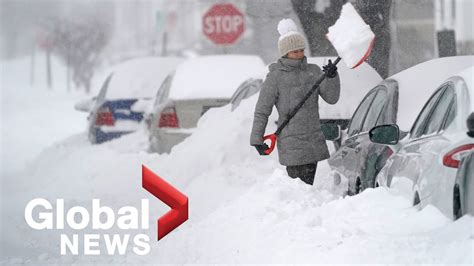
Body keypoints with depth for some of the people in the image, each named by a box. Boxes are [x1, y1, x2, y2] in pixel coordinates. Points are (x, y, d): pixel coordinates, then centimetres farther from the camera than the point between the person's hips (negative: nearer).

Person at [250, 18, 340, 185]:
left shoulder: (313, 71, 9)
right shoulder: (275, 77, -4)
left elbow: (331, 98, 3)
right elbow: (262, 111, -2)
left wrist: (332, 77, -14)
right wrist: (257, 139, -4)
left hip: (314, 140, 5)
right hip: (291, 144, -5)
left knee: (308, 185, 9)